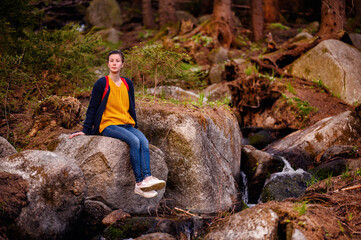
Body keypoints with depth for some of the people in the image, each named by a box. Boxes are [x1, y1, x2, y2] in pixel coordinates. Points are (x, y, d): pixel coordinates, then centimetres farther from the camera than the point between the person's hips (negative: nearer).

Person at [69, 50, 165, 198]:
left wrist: (135, 127, 18)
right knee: (134, 141, -32)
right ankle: (139, 183, -34)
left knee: (144, 141, -27)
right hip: (108, 125, -5)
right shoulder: (102, 83, 0)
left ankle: (147, 178, -41)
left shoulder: (128, 84, 15)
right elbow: (92, 108, 3)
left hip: (127, 124, 5)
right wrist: (86, 130, 1)